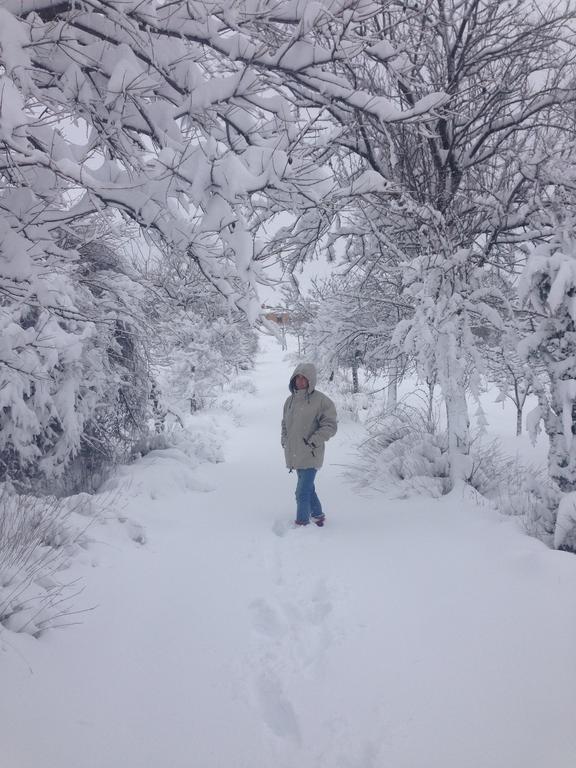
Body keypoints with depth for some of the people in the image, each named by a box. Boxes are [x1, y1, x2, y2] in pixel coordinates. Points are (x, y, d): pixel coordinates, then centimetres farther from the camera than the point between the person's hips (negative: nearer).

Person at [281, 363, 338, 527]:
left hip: (310, 456, -7)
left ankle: (302, 523, 4)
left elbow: (330, 425, -12)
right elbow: (285, 423, 23)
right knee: (308, 488, 20)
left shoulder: (321, 400, -11)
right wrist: (284, 440, 9)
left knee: (302, 492, -8)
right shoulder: (290, 400, 9)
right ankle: (317, 515, 37)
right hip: (295, 455, 7)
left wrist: (313, 442, -17)